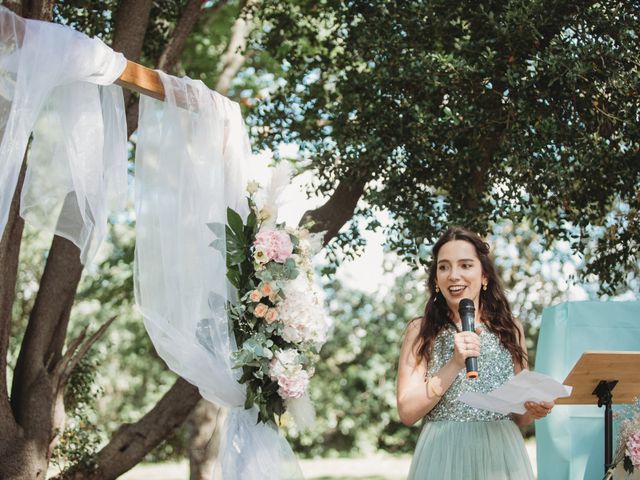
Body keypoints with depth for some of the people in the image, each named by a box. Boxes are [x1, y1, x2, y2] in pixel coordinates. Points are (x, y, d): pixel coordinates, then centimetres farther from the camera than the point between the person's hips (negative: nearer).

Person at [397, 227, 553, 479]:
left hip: (502, 457, 2)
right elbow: (407, 412, -8)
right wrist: (455, 363, -16)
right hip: (443, 458, -2)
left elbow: (516, 415, 12)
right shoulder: (421, 331, 0)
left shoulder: (511, 329, 6)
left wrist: (534, 411, -10)